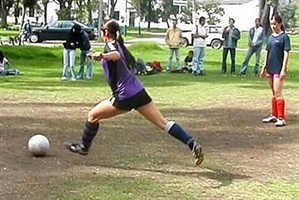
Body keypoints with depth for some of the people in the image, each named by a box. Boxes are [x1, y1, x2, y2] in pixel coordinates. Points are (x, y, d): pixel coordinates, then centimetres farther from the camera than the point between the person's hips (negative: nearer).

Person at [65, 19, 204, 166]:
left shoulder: (110, 45, -8)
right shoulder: (119, 45, 16)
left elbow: (117, 55, -33)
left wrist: (102, 55, -54)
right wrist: (103, 58, 43)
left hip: (124, 96, -8)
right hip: (138, 91, 8)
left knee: (93, 115, 10)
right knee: (163, 123, 1)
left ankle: (84, 147, 26)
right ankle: (193, 144, -10)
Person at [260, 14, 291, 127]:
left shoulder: (284, 37, -8)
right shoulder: (271, 37, 12)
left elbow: (286, 54, -12)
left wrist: (283, 70, -17)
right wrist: (264, 68, 15)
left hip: (279, 69, -7)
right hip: (270, 69, 7)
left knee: (278, 93, -10)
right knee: (273, 93, 14)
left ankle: (281, 118, -6)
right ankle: (274, 115, 23)